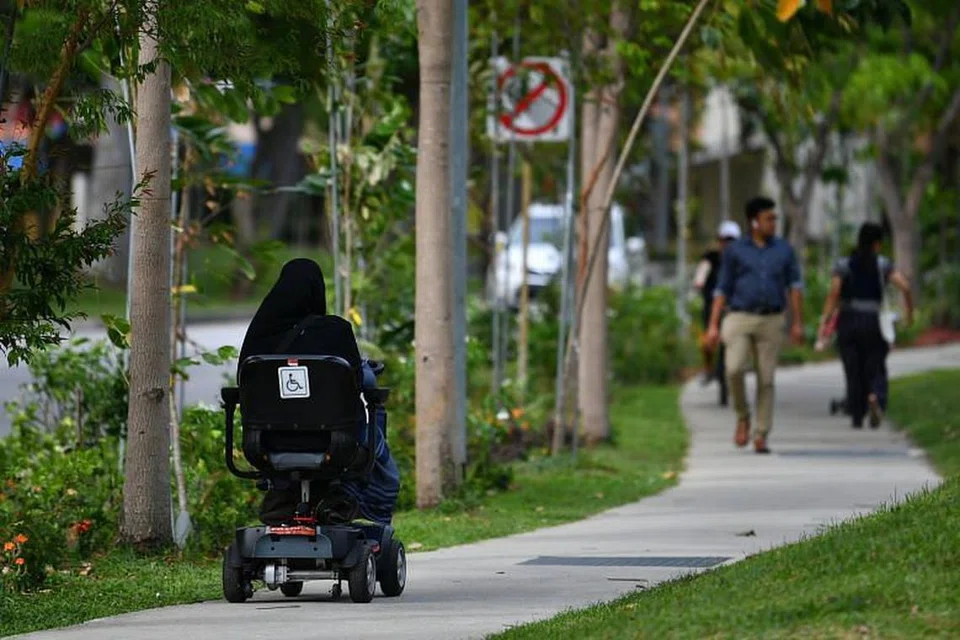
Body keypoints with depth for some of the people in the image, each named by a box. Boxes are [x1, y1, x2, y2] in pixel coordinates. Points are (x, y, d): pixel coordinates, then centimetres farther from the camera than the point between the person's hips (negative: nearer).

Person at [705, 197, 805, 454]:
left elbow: (795, 285, 5)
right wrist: (713, 325, -2)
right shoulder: (735, 251, 5)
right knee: (734, 369, -22)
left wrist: (798, 323, -5)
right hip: (739, 318, -1)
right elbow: (722, 289, 5)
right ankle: (742, 417, 2)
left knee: (766, 380, -1)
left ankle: (761, 437, 4)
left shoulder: (784, 250, 8)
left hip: (771, 321, 1)